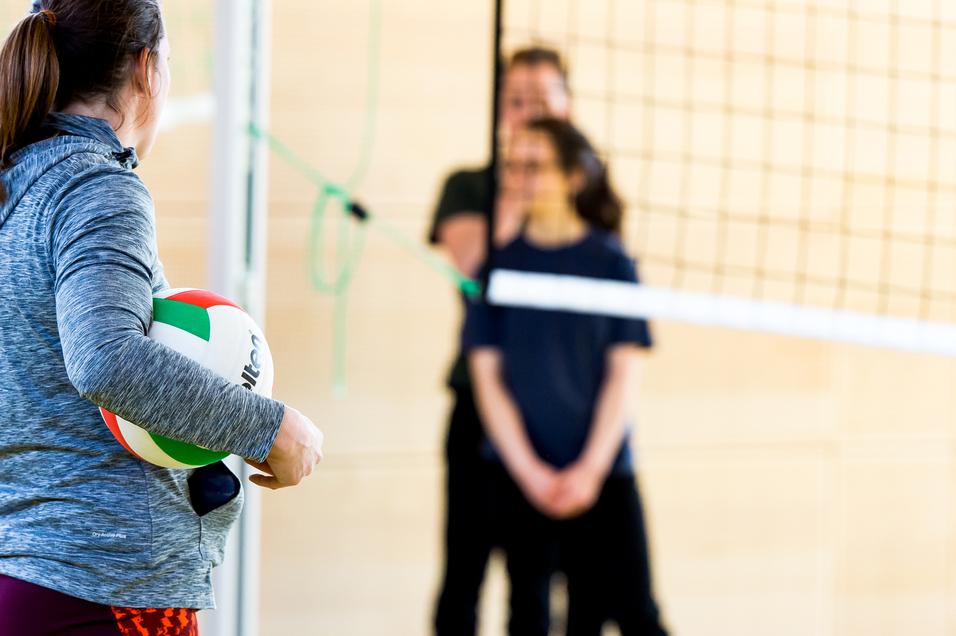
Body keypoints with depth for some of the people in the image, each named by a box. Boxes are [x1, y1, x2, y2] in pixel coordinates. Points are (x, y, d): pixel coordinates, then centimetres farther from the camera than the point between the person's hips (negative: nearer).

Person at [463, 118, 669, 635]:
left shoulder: (610, 260, 1)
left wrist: (591, 467, -11)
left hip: (601, 471, -1)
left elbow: (622, 373, -1)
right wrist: (530, 471, -10)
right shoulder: (500, 261, 3)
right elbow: (487, 375, 0)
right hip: (520, 472, 1)